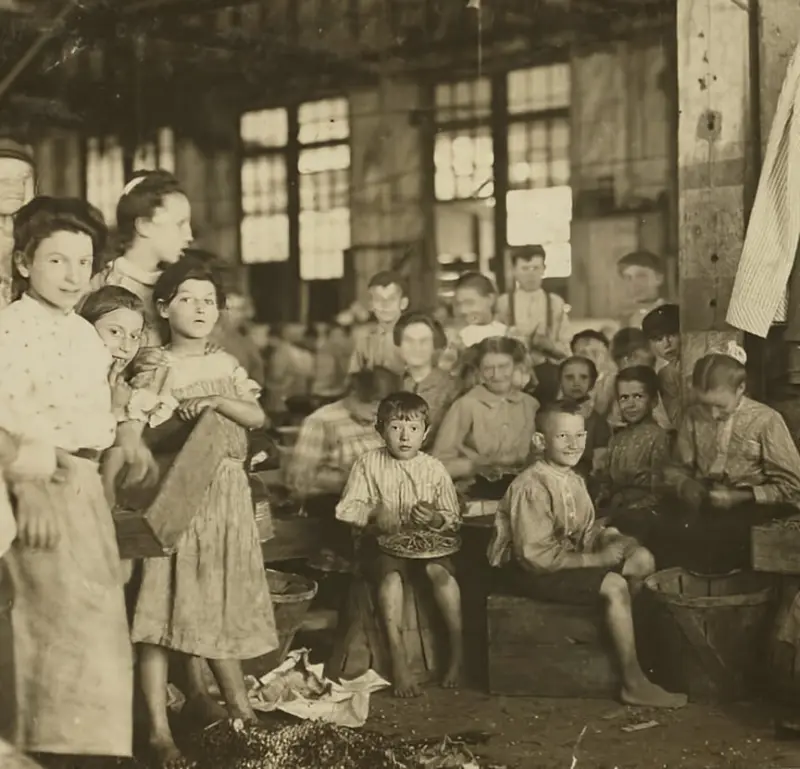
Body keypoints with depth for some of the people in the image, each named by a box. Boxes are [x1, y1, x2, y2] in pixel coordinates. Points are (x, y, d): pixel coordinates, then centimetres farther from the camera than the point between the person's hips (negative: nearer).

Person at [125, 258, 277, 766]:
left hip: (226, 499, 4)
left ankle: (241, 709, 26)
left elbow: (258, 417, -4)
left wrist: (215, 401, -17)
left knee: (223, 605, 13)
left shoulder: (227, 366, 10)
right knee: (161, 607, -5)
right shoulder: (152, 373, -4)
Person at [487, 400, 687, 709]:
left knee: (642, 560, -5)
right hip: (528, 571, -9)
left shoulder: (574, 481, 6)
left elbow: (584, 533, 11)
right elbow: (537, 556, -25)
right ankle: (634, 684, -14)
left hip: (566, 558, 9)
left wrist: (605, 537, -12)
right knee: (614, 586, -24)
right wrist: (596, 560, -23)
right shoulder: (531, 487, -22)